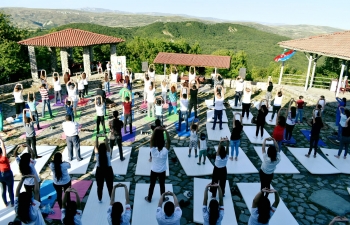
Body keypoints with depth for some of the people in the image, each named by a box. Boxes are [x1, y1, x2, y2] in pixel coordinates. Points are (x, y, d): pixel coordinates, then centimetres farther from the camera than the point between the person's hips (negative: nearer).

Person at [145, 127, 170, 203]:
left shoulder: (153, 151, -27)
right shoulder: (165, 151, -29)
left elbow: (152, 140, -27)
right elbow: (168, 141, -28)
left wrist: (155, 130, -31)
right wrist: (165, 131, -33)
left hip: (154, 171, 1)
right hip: (162, 171, 0)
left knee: (152, 185, 17)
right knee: (162, 185, 18)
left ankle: (149, 198, 33)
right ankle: (163, 198, 35)